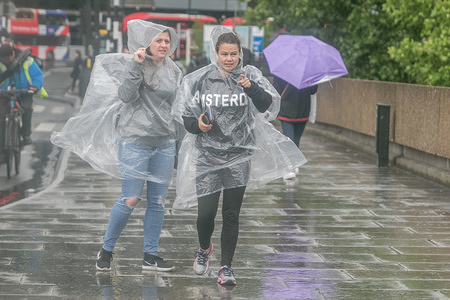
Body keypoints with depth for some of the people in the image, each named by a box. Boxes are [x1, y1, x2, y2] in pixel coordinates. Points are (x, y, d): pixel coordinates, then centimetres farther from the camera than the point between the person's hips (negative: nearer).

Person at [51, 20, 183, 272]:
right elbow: (126, 96, -19)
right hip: (135, 140, -6)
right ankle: (106, 251, 9)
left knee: (158, 201, 6)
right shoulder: (133, 65, -5)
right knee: (131, 200, -7)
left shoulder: (174, 71, 11)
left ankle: (151, 255, 15)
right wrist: (136, 65, -25)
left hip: (165, 144, 6)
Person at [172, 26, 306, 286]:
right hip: (207, 155, 0)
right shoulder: (199, 80, -3)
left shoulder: (250, 76, -2)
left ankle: (226, 267, 15)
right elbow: (184, 115, 6)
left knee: (231, 214, 4)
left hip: (239, 157, 0)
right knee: (206, 213, -2)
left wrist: (251, 88, -31)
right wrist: (196, 125, -15)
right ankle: (204, 249, 30)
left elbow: (267, 106, -14)